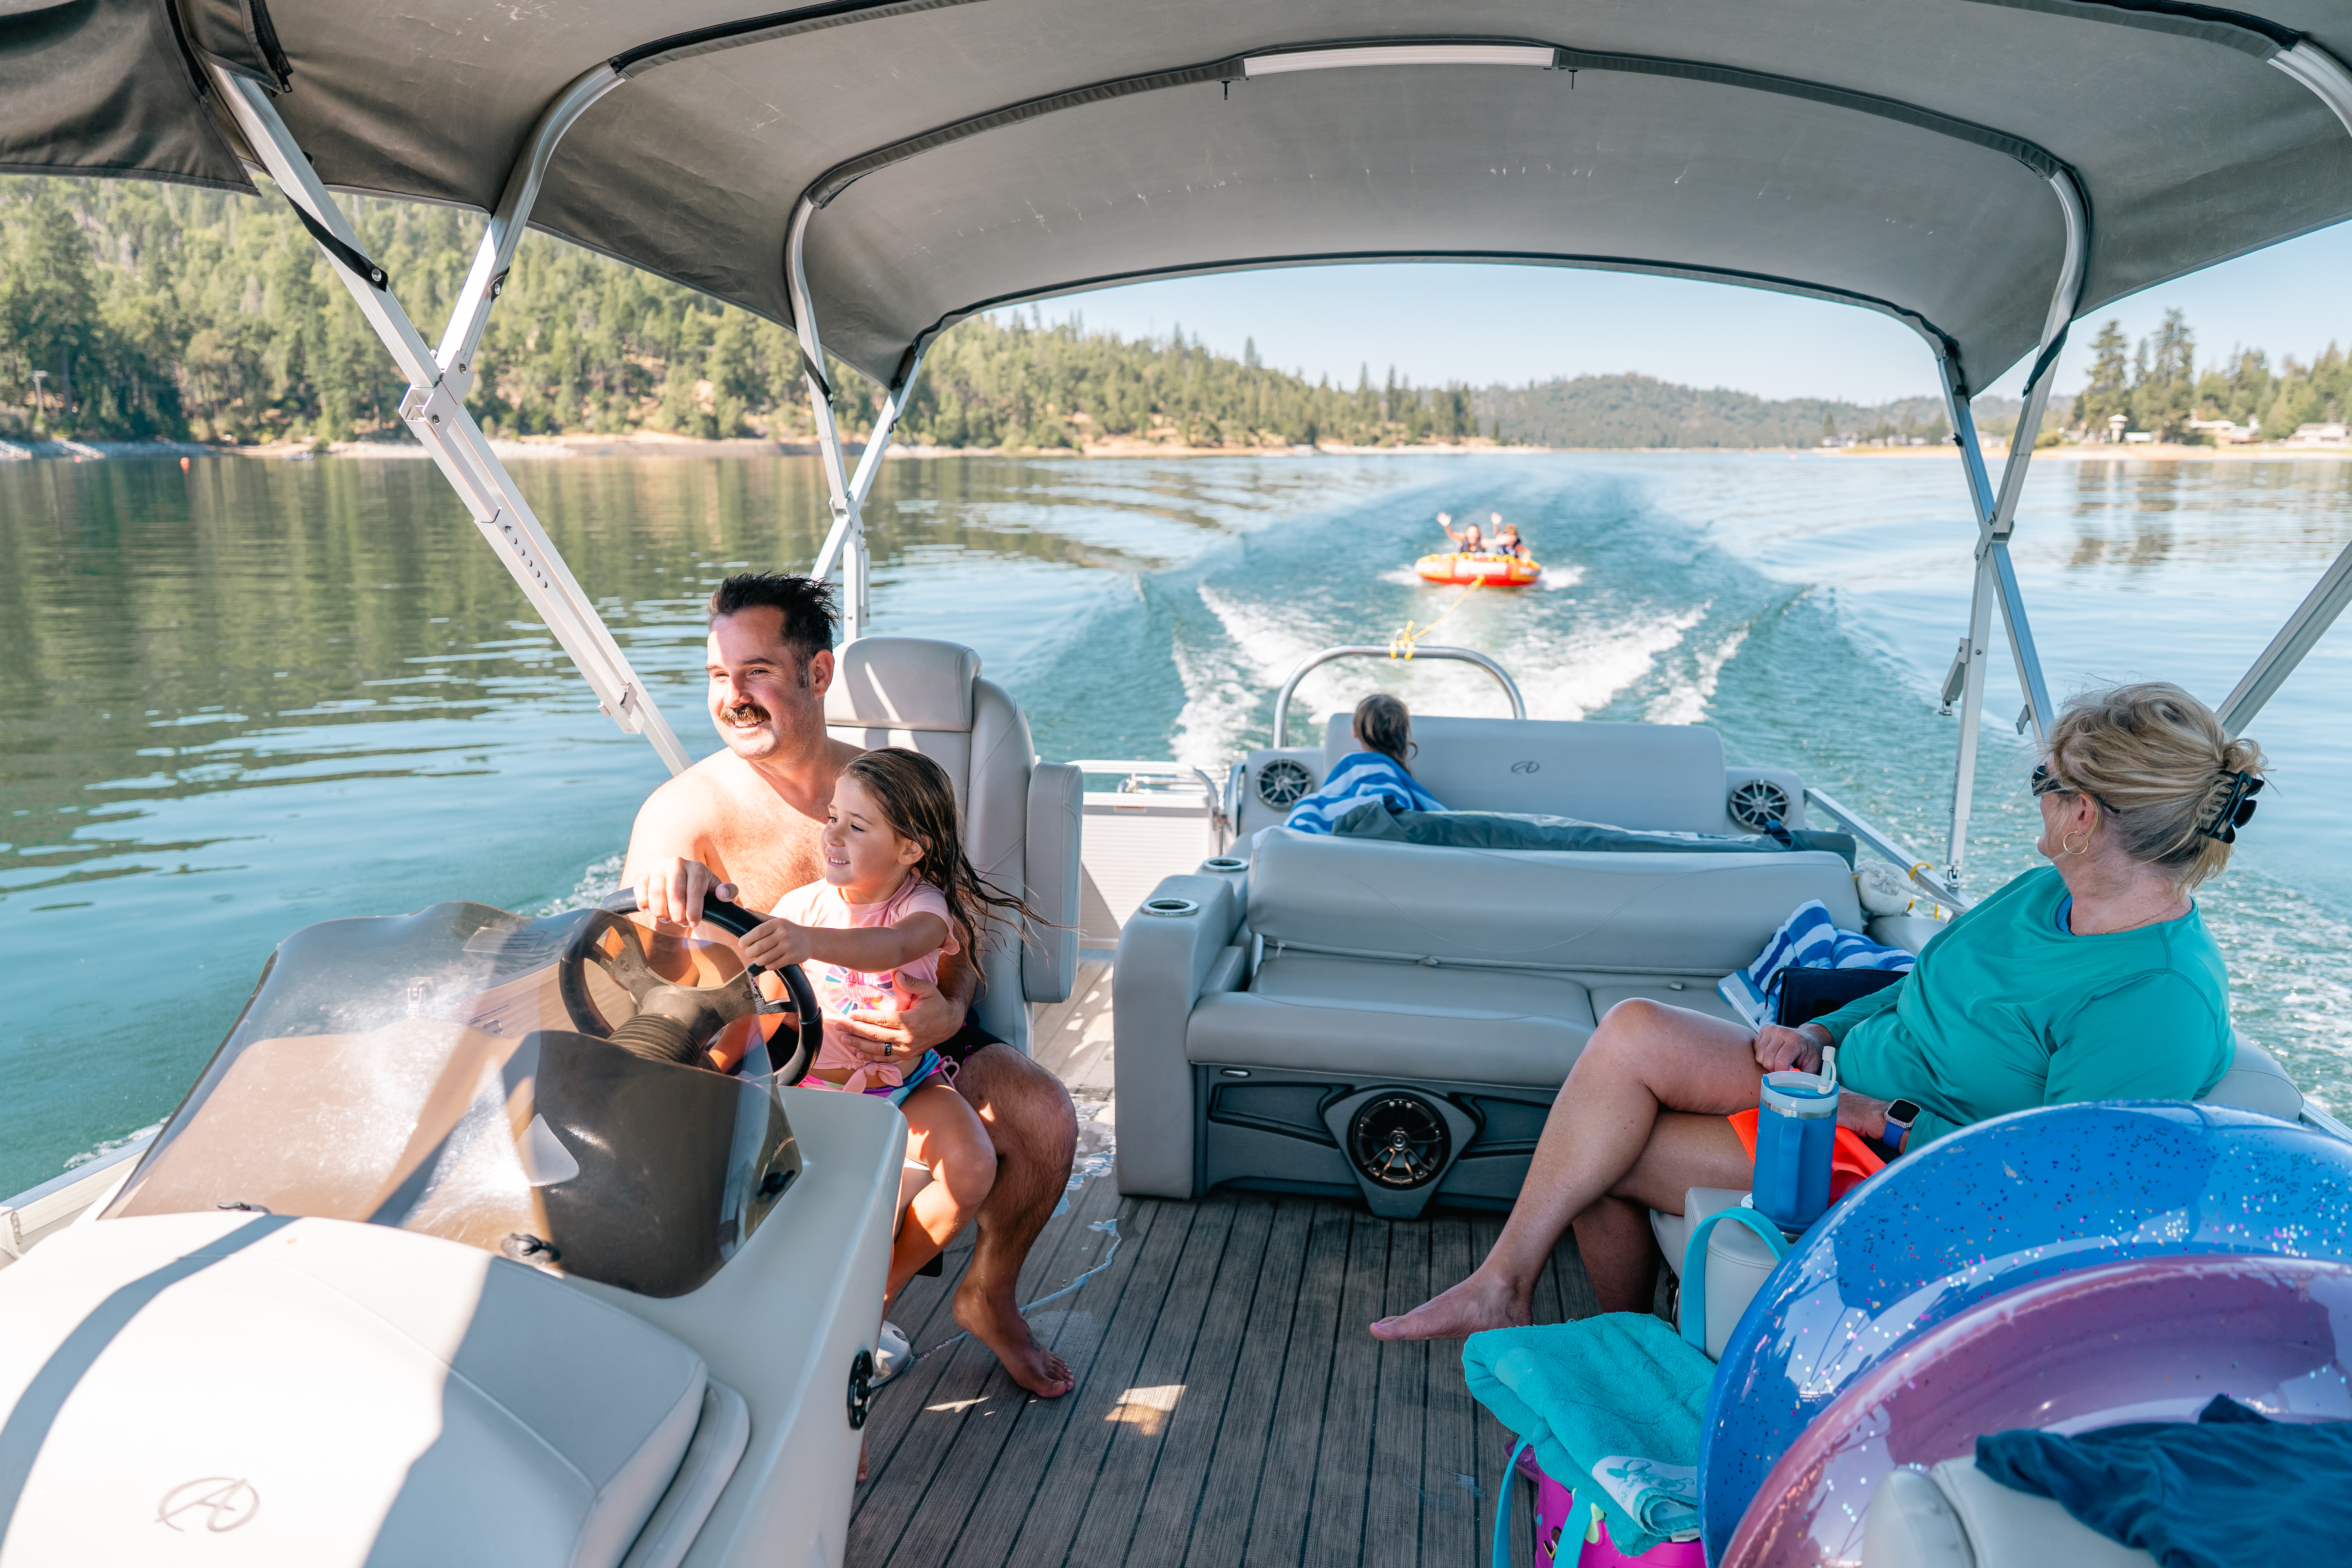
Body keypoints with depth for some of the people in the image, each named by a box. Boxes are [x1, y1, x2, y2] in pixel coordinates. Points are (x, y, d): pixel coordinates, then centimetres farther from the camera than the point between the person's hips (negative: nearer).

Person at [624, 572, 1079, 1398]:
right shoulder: (685, 809, -10)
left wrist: (948, 1015, -22)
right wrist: (662, 880, -48)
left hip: (901, 1034, 2)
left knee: (1046, 1119, -17)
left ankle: (988, 1294, 12)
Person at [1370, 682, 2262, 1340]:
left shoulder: (2162, 1004, -23)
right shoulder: (2054, 890, 6)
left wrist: (1890, 1120, -20)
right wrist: (1822, 1036, 2)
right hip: (1841, 1082, 9)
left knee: (1601, 1155, -14)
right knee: (1631, 1032, -10)